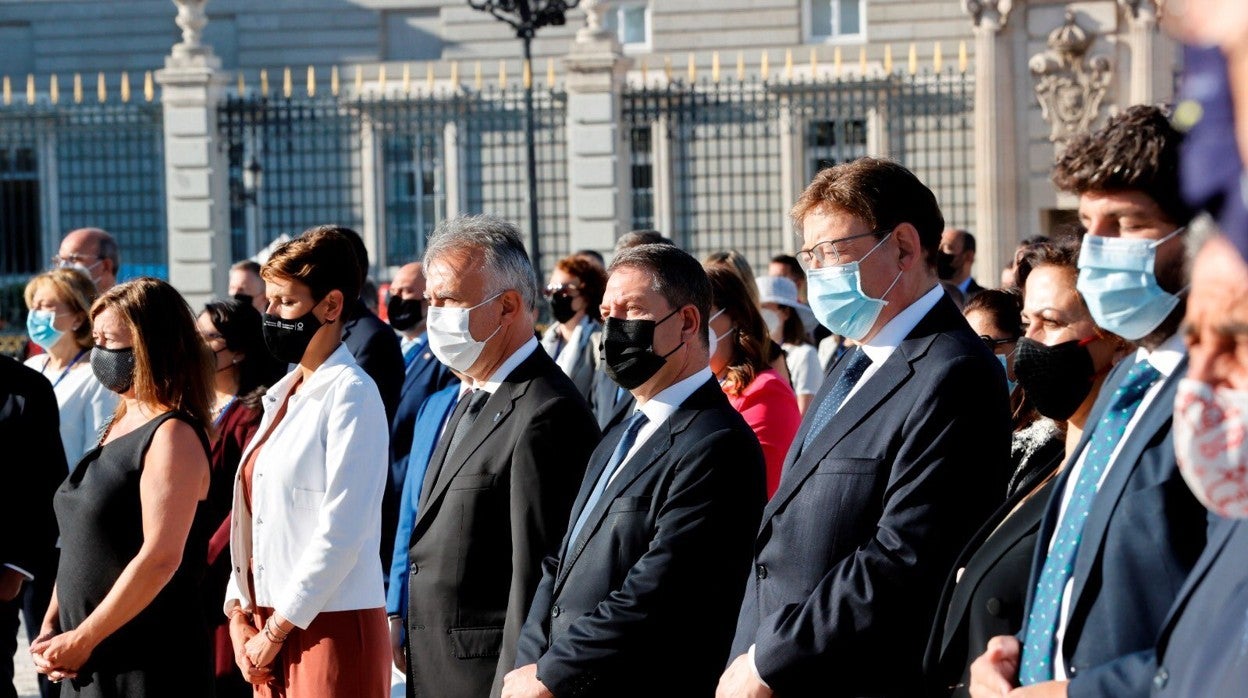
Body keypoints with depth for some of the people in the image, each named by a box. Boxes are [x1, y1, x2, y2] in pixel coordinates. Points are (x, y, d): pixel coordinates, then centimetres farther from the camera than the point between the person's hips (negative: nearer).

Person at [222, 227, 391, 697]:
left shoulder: (350, 394, -10)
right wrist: (240, 611, 5)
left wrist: (278, 629, -12)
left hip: (331, 625, -8)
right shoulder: (283, 396, 15)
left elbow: (341, 530, -15)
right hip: (271, 627, 8)